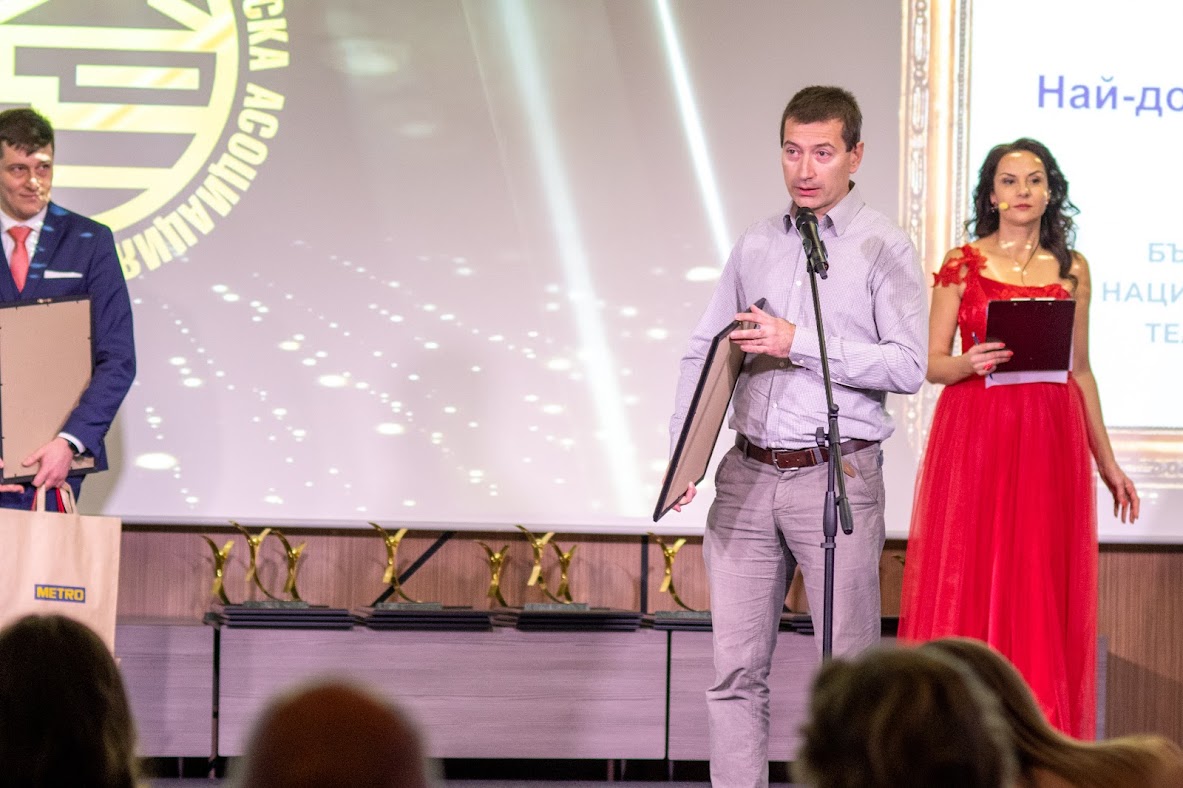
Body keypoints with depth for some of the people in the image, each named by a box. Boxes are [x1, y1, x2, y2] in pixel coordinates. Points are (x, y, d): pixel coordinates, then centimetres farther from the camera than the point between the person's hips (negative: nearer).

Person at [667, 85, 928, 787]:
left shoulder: (884, 249, -1)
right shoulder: (756, 246, 14)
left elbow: (909, 365, -11)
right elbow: (704, 351, 17)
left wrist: (799, 345, -14)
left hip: (837, 476, -4)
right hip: (748, 474, 4)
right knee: (738, 666, 3)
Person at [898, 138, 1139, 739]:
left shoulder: (1071, 268, 11)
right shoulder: (962, 265, 5)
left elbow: (1080, 369, 14)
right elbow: (930, 361, 4)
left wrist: (1106, 461, 13)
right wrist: (969, 363, -18)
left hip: (1051, 440, 2)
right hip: (975, 435, -2)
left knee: (1043, 591, 0)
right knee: (968, 585, -5)